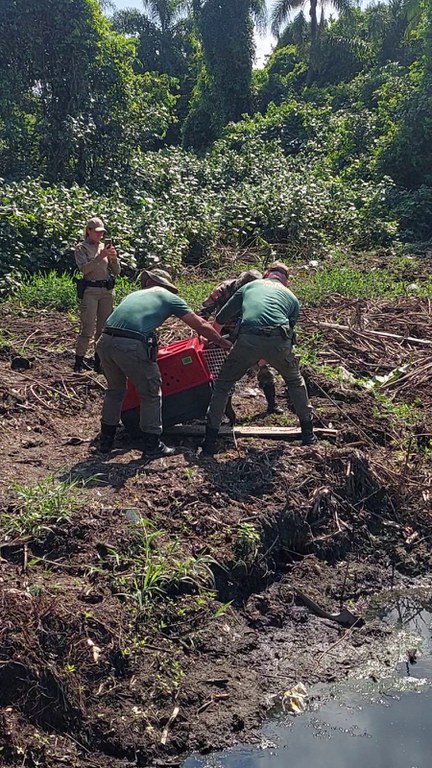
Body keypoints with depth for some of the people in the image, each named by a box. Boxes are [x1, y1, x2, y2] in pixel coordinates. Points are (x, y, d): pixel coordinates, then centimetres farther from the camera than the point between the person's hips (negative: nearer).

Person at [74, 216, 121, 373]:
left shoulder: (105, 246, 12)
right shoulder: (81, 248, 0)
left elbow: (117, 271, 11)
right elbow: (84, 268, -15)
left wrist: (114, 258, -8)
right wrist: (100, 256, -22)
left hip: (107, 291, 5)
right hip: (90, 291, -5)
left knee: (104, 328, 8)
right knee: (87, 329, -8)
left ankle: (99, 361, 16)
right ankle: (79, 362, -1)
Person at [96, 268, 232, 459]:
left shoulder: (134, 294, 32)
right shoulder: (168, 297, 17)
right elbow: (200, 325, 19)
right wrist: (222, 342, 32)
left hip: (105, 341, 6)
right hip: (132, 345, -6)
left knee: (115, 390, 26)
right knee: (151, 394, 12)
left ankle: (106, 440, 35)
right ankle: (152, 447, 17)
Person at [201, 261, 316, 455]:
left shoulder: (249, 286, 30)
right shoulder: (291, 297, 29)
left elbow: (220, 319, 30)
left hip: (248, 340, -1)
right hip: (278, 340, 1)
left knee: (222, 385, 19)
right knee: (295, 381, 30)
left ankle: (210, 442, 16)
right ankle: (308, 433, 33)